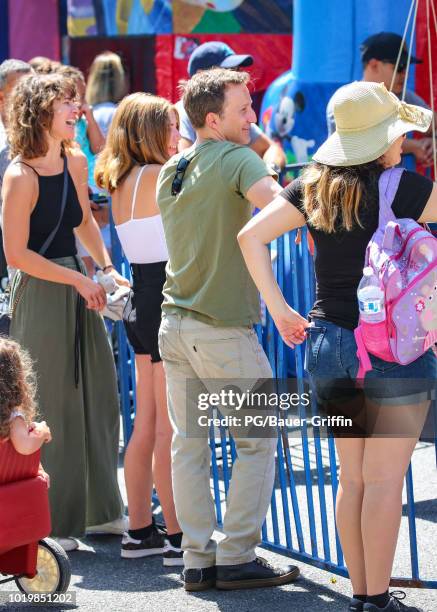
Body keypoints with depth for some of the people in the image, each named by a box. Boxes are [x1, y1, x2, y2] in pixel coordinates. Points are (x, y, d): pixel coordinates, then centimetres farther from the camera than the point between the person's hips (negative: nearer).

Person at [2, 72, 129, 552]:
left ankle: (100, 510, 25)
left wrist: (106, 268, 7)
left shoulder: (75, 162, 5)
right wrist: (79, 280, -15)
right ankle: (50, 524, 13)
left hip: (78, 288, 7)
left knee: (99, 396, 11)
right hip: (39, 293, -7)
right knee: (50, 409, 0)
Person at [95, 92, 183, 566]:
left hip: (141, 302, 9)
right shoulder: (157, 176, -13)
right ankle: (178, 539, -1)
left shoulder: (123, 182, 12)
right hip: (165, 305, -9)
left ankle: (139, 532, 19)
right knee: (170, 430, -5)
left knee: (146, 427, 13)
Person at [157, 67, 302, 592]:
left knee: (187, 444, 9)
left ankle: (198, 559, 11)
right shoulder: (236, 159, -11)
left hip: (175, 321, 7)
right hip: (222, 328, -7)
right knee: (258, 441, 4)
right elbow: (276, 203, -30)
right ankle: (236, 558, 4)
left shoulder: (170, 172, 12)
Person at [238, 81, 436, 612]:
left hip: (326, 343, 5)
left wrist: (278, 308, 3)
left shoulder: (314, 186, 3)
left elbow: (251, 235, -1)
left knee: (351, 477, 13)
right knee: (385, 478, 1)